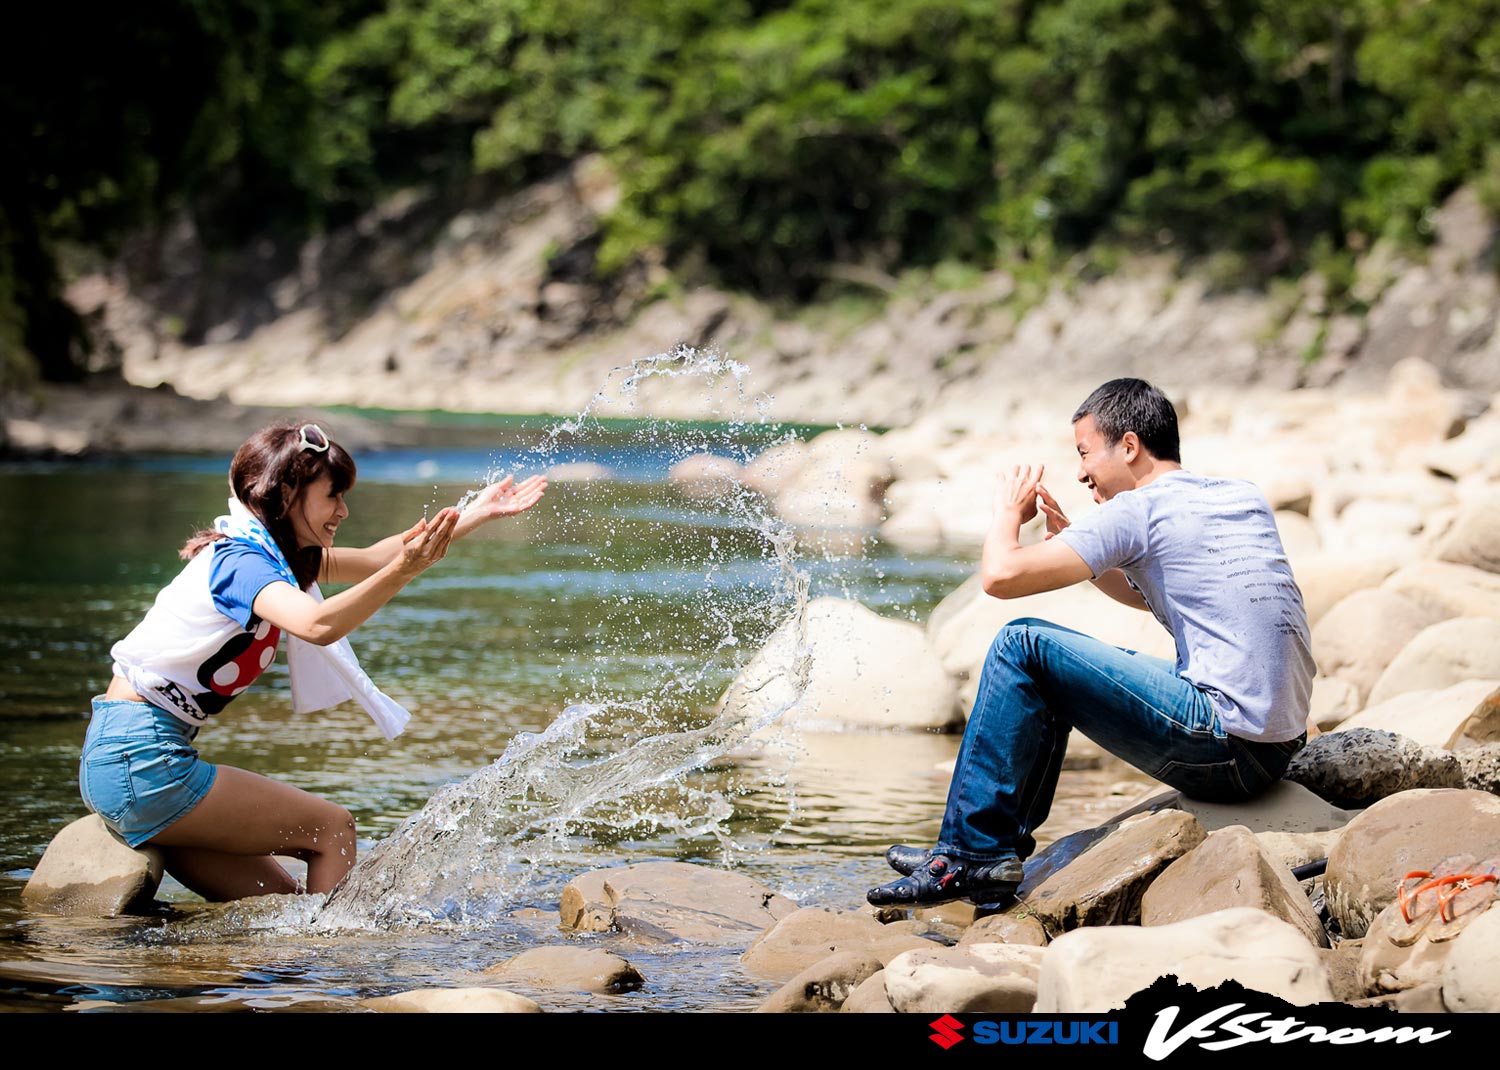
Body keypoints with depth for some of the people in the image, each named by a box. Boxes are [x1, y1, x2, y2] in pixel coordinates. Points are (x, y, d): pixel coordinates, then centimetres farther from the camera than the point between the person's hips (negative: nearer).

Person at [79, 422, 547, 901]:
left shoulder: (264, 554, 12)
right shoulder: (240, 563, -17)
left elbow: (369, 559, 18)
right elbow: (318, 624, -37)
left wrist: (475, 514, 15)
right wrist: (401, 572, -47)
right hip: (140, 761, -10)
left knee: (280, 899, 11)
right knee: (330, 827, -5)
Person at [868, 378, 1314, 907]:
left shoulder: (1138, 508, -8)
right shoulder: (1245, 497, 17)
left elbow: (1001, 575, -12)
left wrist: (1008, 512, 9)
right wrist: (1069, 540, 19)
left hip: (1223, 743, -9)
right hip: (1277, 748, 9)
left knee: (1022, 645, -4)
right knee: (1054, 667, 22)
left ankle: (970, 854, -2)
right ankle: (1007, 841, 27)